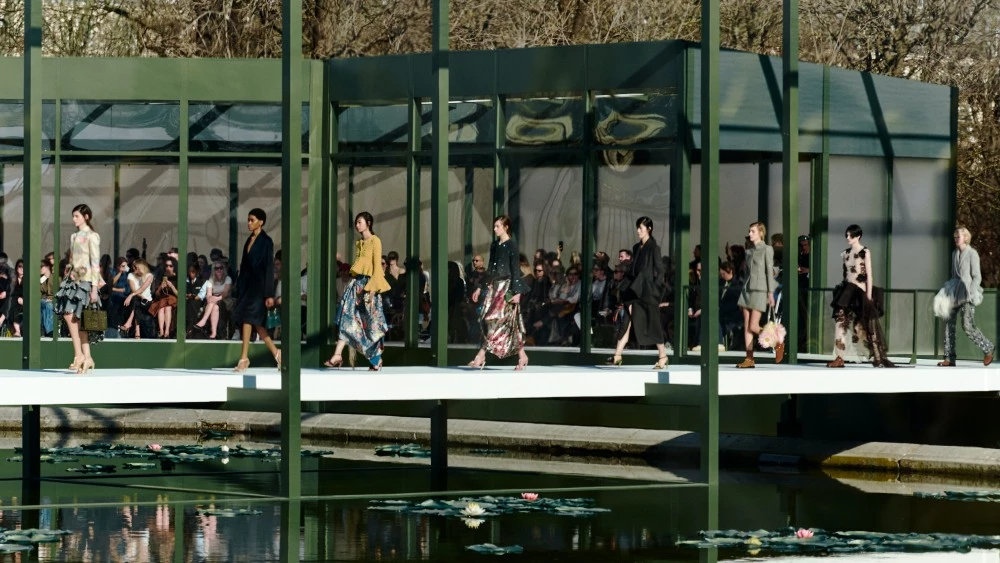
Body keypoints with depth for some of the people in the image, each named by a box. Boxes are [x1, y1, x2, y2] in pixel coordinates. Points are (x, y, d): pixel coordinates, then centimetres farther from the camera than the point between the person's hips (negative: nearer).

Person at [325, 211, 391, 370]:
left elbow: (377, 265, -9)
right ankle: (337, 356, -13)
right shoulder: (358, 243, 18)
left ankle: (377, 359, 8)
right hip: (355, 283, 7)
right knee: (347, 318, -5)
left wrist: (372, 288, -16)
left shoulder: (375, 241, -3)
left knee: (371, 321, -2)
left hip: (368, 282, -7)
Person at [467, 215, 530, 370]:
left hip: (506, 285, -8)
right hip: (493, 285, 8)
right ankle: (522, 356, 5)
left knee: (495, 319, -13)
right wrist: (480, 287, 18)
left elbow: (516, 269, -10)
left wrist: (517, 292, -15)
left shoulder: (511, 245, -6)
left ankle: (481, 356, -18)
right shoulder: (494, 245, 15)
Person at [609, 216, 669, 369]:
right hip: (635, 290, 6)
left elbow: (659, 271, -8)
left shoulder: (653, 248, -6)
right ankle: (617, 355, -10)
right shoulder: (637, 248, 14)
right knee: (628, 321, -3)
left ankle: (663, 355, 13)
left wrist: (654, 290, -14)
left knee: (651, 322, 0)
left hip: (647, 291, -6)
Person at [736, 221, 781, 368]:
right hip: (747, 289, 7)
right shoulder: (749, 251, 16)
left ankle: (777, 343, 8)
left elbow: (770, 272, -6)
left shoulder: (767, 250, -2)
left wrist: (771, 293, -10)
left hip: (760, 290, -7)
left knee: (753, 327, -12)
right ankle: (749, 359, 0)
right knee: (746, 326, 0)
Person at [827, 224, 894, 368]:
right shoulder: (845, 253, 12)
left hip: (860, 292, -5)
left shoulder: (865, 252, -5)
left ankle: (879, 358, 9)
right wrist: (842, 290, 15)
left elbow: (869, 275, -7)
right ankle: (839, 358, -5)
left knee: (869, 325, 0)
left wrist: (869, 297, -12)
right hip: (847, 291, 5)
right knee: (840, 320, -7)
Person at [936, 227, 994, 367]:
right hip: (955, 294, 7)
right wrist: (949, 290, 20)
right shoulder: (955, 254, 14)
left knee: (968, 326, -12)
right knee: (949, 324, -1)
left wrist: (970, 293, -16)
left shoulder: (972, 254, -6)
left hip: (968, 293, -7)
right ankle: (949, 358, 2)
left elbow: (977, 277, -8)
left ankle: (988, 349, 8)